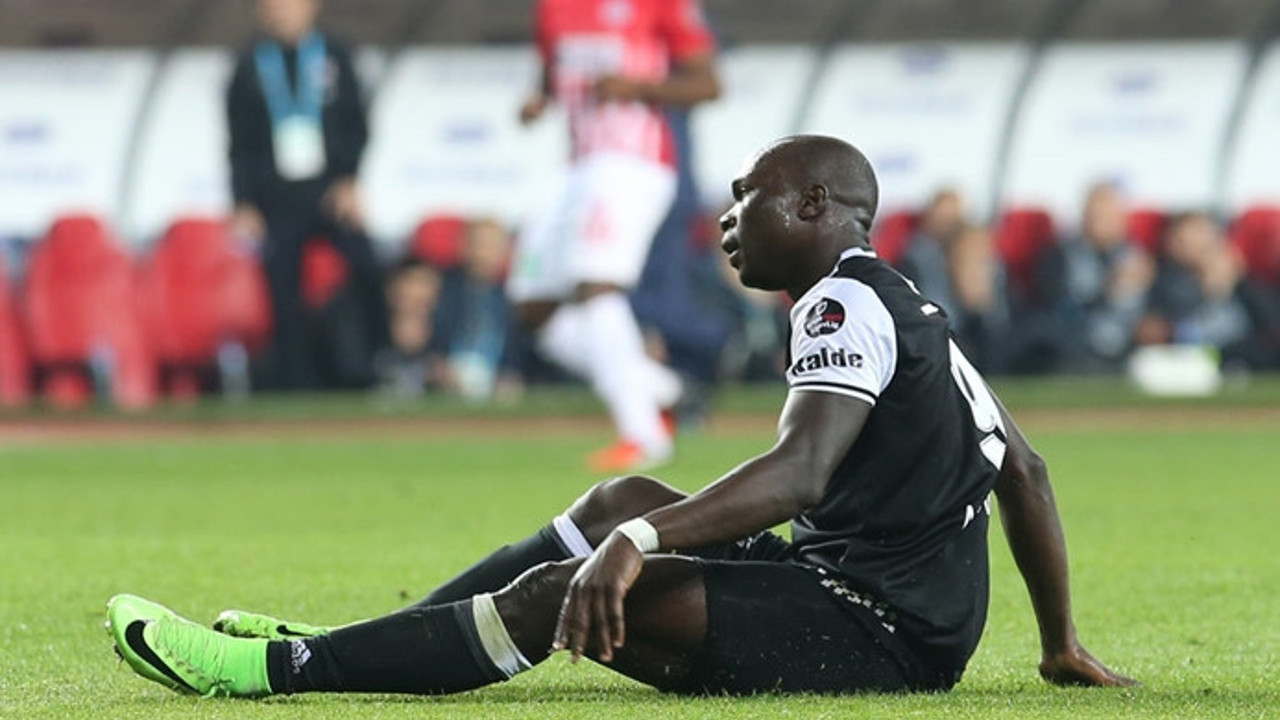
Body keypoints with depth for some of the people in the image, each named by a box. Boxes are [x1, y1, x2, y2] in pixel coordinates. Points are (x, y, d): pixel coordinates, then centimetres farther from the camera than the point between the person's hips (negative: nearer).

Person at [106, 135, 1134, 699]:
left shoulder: (848, 302, -12)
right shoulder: (901, 305, 19)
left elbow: (803, 469, -28)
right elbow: (1024, 470, 23)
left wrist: (640, 544, -37)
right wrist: (1062, 647, 27)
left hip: (879, 633, -10)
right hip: (863, 593, 10)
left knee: (558, 590, -17)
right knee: (625, 498, 16)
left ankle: (284, 669, -14)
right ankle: (349, 649, 14)